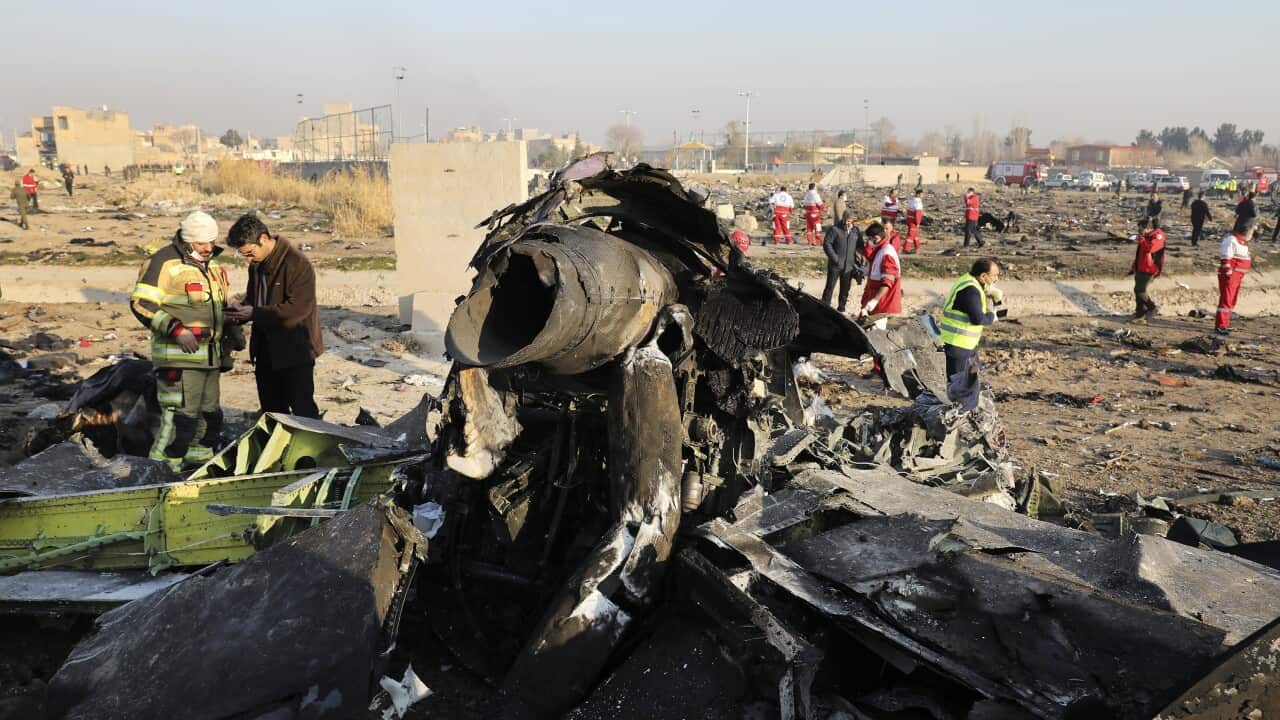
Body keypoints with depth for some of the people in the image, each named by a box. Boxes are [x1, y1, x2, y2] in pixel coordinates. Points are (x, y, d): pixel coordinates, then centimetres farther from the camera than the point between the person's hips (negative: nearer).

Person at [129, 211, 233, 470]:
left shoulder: (211, 263, 15)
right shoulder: (164, 262, -11)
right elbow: (141, 303, -16)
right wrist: (176, 329, -23)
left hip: (210, 355, 9)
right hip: (178, 355, -8)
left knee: (210, 415, 16)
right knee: (180, 415, -11)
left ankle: (198, 457, 30)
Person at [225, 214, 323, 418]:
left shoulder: (298, 264, -19)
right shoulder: (257, 264, 8)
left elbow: (298, 308, -26)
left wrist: (254, 313, -24)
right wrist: (240, 313, -1)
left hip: (295, 350, -8)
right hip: (266, 349, 9)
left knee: (302, 410, -4)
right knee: (271, 410, 17)